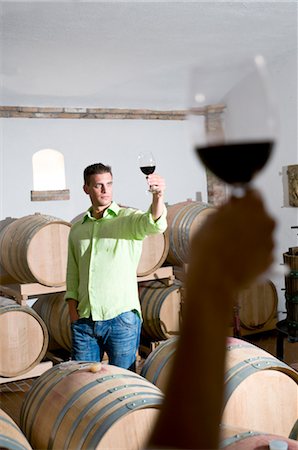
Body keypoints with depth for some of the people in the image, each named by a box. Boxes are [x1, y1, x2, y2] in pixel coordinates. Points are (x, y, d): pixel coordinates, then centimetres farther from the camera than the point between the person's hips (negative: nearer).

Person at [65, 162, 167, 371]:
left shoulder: (128, 218, -1)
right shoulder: (77, 229, 12)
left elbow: (153, 223, -24)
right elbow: (72, 276, 15)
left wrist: (158, 196, -44)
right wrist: (73, 313, 4)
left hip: (121, 317, -4)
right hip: (84, 321, 4)